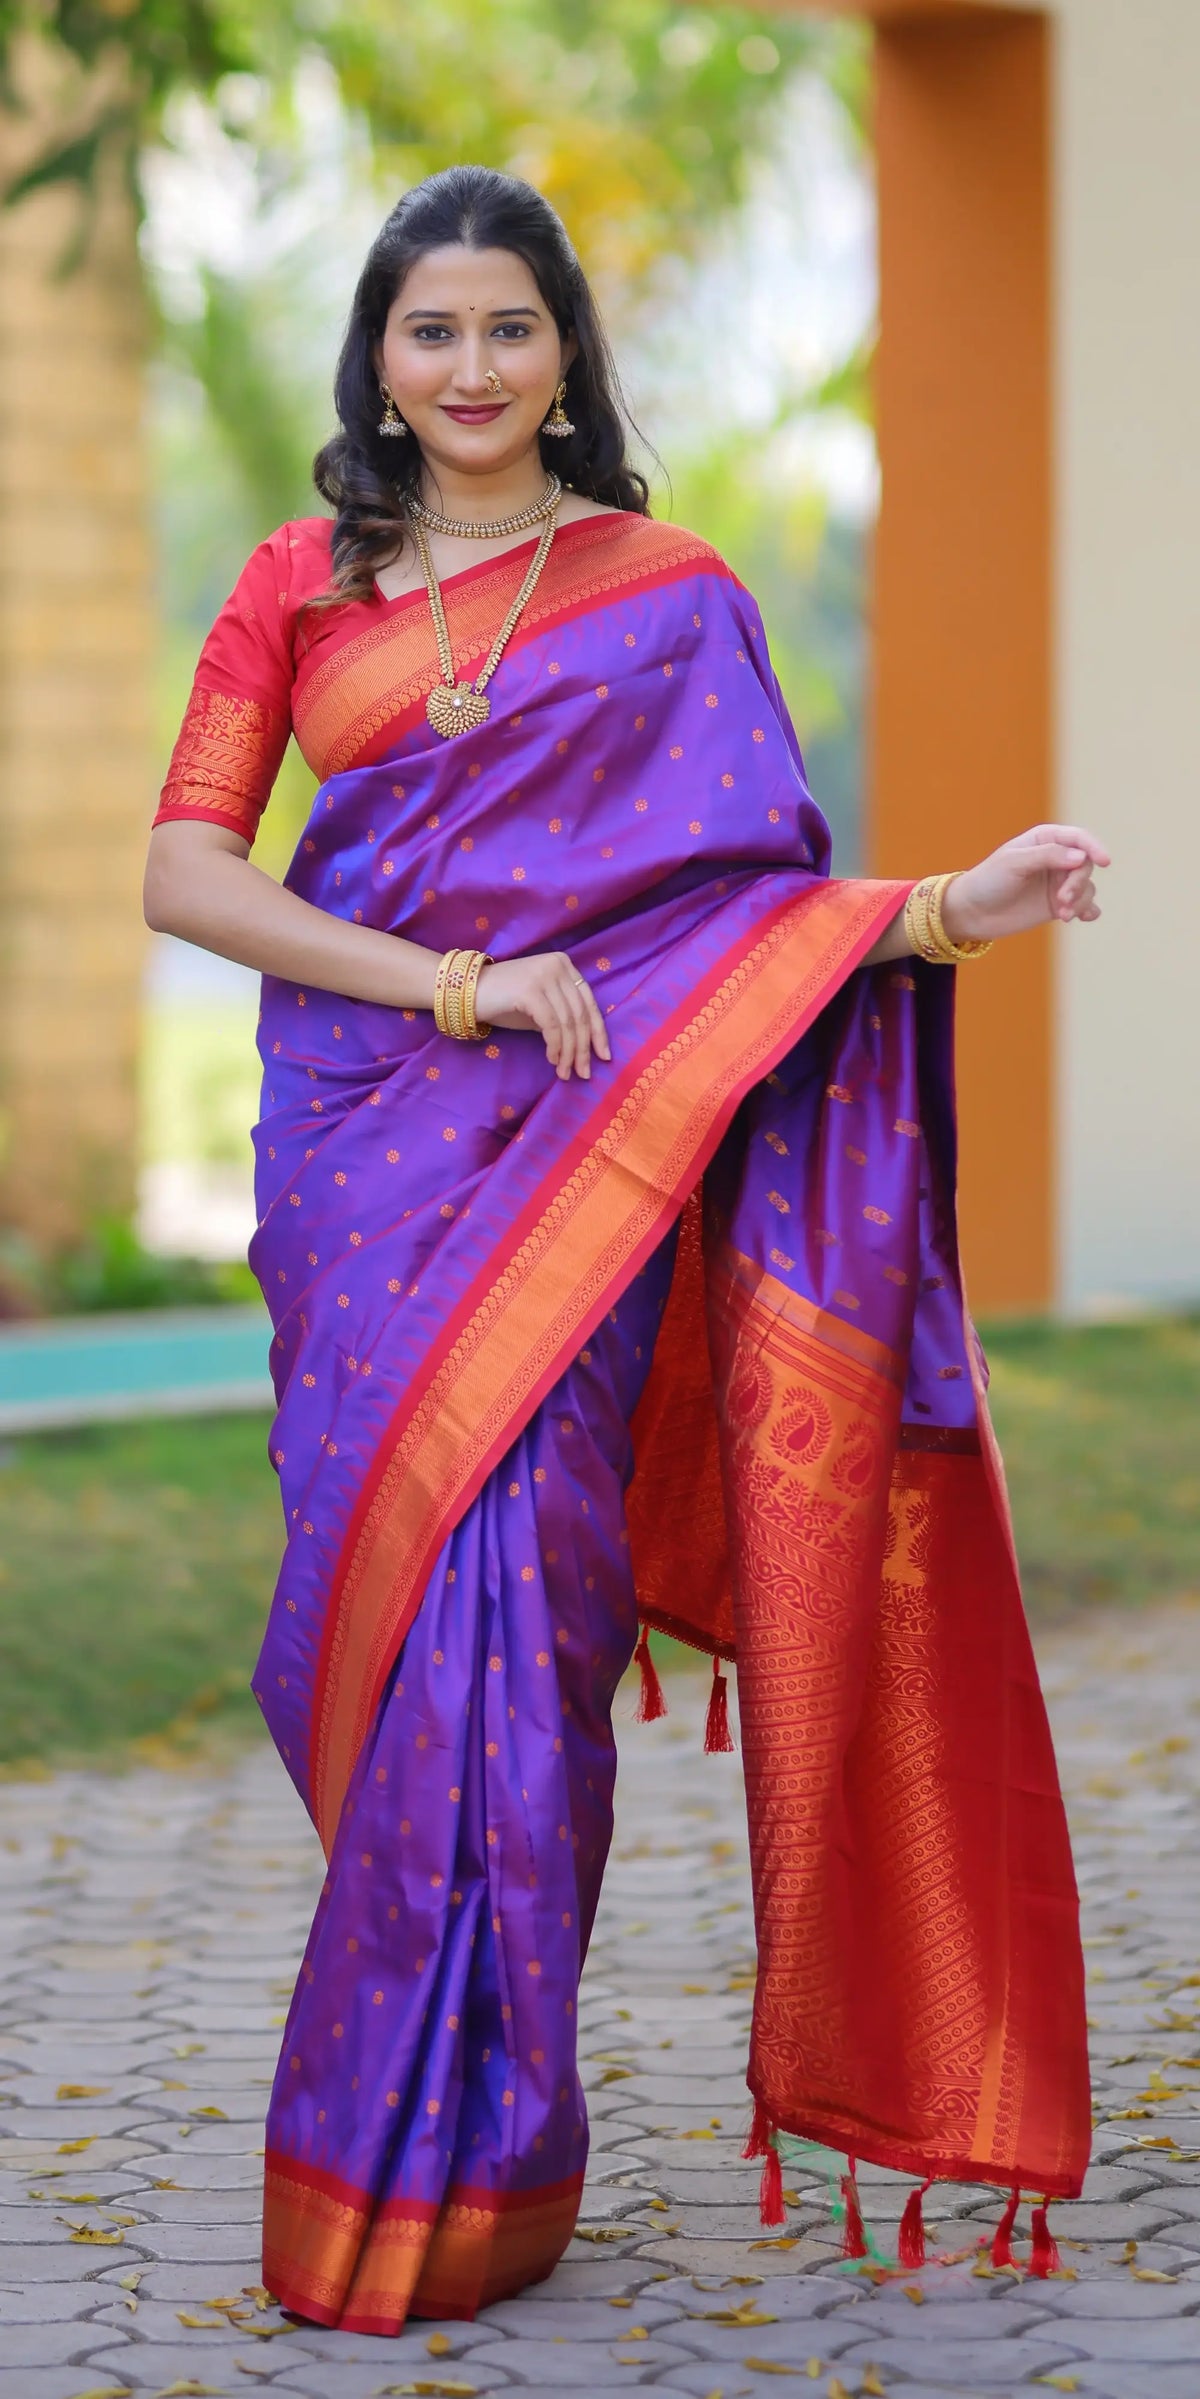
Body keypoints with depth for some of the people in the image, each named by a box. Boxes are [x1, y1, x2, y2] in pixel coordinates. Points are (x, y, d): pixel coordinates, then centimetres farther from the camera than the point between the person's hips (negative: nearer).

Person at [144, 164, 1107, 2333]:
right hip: (357, 1151, 2)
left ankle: (451, 2172, -1)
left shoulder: (669, 593, 6)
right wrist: (448, 980, -12)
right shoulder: (298, 587, 9)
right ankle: (424, 2113, 18)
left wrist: (941, 913, -17)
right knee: (379, 1600, 2)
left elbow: (752, 891, 3)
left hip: (571, 1156, -2)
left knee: (495, 1595, -8)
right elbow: (183, 872, 0)